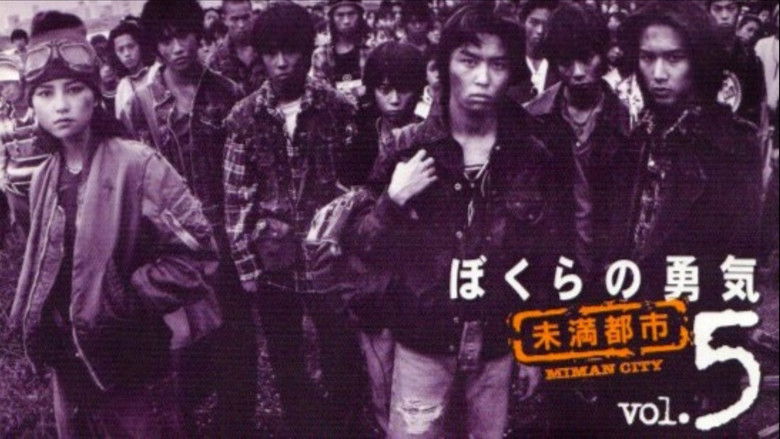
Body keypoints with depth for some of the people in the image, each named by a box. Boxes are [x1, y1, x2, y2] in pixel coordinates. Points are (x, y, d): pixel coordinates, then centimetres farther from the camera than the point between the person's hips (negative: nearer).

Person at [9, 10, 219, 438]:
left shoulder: (137, 165, -14)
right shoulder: (45, 178, 5)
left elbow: (195, 254, -17)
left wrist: (126, 301, -17)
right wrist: (29, 318, 5)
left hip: (130, 366, -6)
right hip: (69, 367, 6)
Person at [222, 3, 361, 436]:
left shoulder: (337, 107, -3)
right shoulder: (244, 117, -1)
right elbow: (236, 196, 1)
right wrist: (244, 261, -3)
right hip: (272, 260, 1)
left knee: (342, 361, 3)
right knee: (287, 366, 12)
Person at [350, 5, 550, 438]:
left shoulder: (529, 155, -2)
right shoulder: (408, 148, -6)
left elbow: (543, 262, 4)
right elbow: (367, 249, -3)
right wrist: (392, 203, -21)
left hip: (499, 346, 1)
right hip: (424, 344, -1)